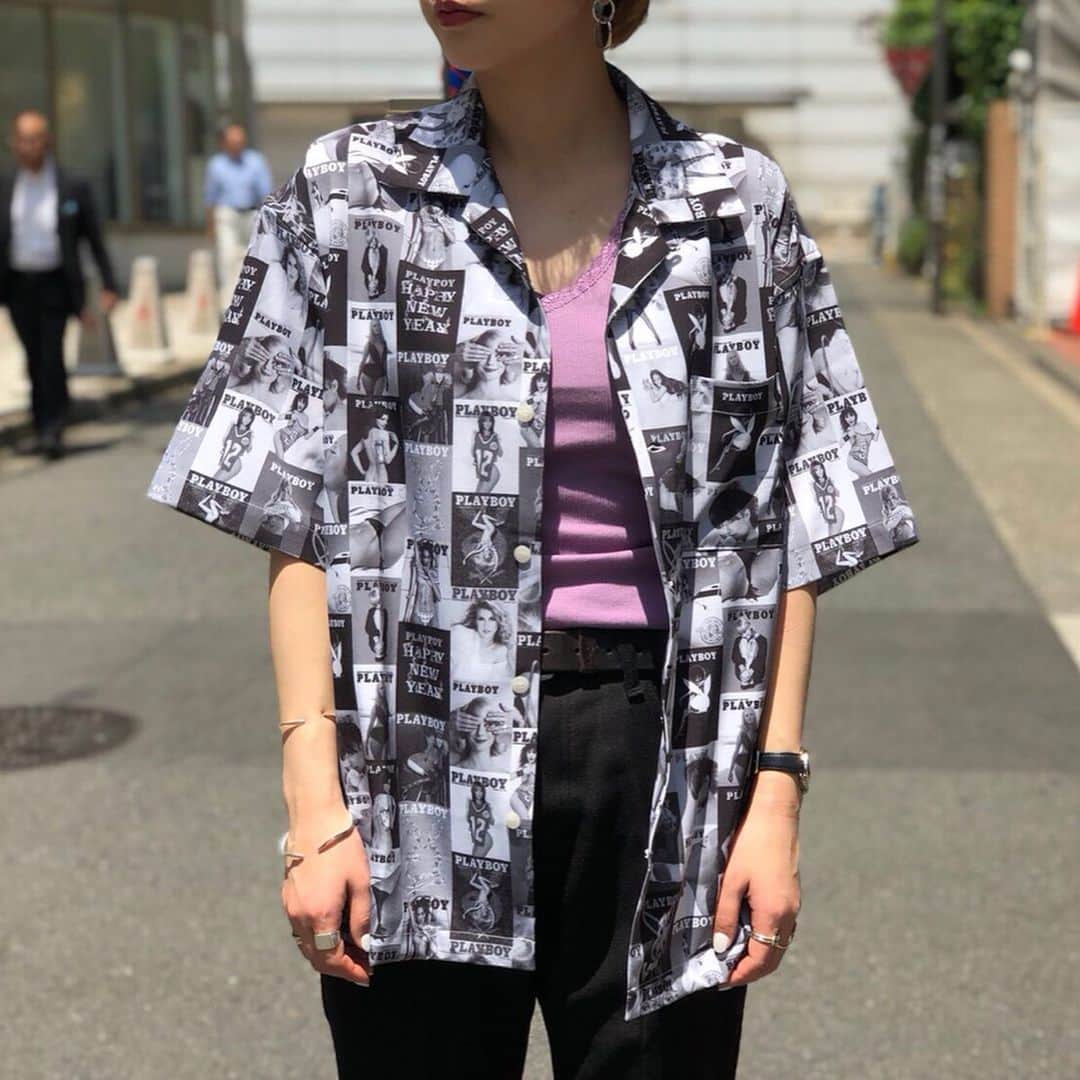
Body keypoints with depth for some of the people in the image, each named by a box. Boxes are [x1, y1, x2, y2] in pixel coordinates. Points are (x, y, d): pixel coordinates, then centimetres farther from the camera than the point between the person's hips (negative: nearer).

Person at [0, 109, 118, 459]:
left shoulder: (73, 187, -3)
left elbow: (94, 239, 1)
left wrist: (108, 285, -3)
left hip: (55, 283, -3)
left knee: (52, 355, -10)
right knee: (34, 358, 9)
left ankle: (53, 429, -6)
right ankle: (41, 426, 18)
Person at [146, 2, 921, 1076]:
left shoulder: (736, 203, 2)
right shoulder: (349, 190, 1)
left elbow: (789, 534, 4)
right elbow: (297, 524, 0)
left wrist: (777, 792, -3)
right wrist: (313, 802, -7)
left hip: (662, 748, 0)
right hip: (427, 748, 0)